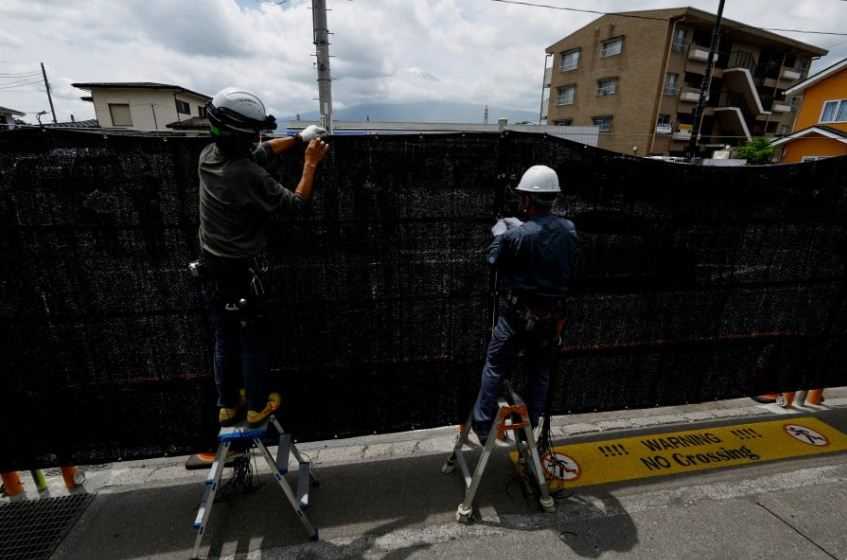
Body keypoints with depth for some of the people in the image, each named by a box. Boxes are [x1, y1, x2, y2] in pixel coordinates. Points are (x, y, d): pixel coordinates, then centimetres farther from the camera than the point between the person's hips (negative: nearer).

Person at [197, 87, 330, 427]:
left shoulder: (209, 155, -2)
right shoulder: (249, 176, -27)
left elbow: (261, 152, 13)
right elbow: (297, 204, -15)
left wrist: (300, 138, 15)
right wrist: (311, 162, -8)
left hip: (211, 266, 8)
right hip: (241, 271, -7)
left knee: (224, 340, 20)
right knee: (254, 340, 12)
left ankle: (228, 405, 38)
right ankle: (258, 406, 30)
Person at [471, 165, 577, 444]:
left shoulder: (518, 235, -20)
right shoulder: (569, 230, -3)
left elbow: (494, 258, -4)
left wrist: (500, 233, 16)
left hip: (518, 311, -4)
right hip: (551, 313, 5)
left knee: (494, 367, 11)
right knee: (540, 372, 18)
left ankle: (482, 426, 21)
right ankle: (530, 427, 30)